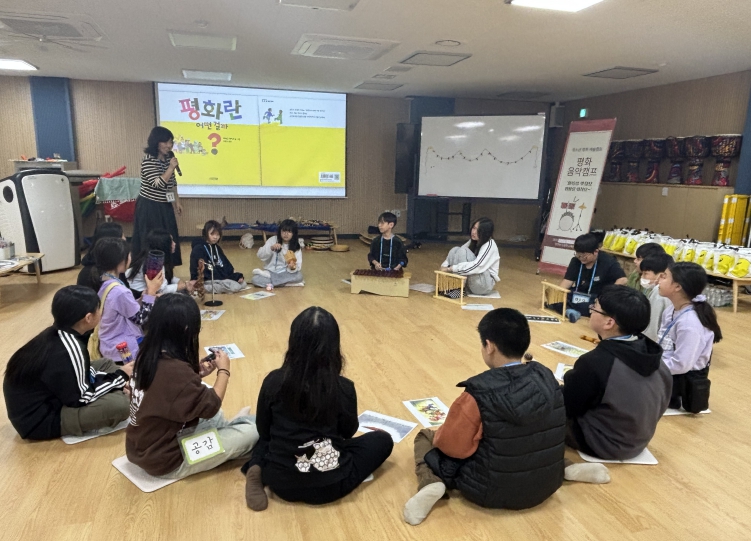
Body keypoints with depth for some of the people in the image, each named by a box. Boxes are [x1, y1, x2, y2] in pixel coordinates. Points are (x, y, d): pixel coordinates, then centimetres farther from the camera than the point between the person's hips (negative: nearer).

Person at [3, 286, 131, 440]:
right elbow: (81, 398, -21)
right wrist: (120, 376, -10)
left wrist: (118, 379, 3)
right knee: (120, 404, -27)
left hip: (44, 400, 10)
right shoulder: (68, 351, -30)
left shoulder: (56, 333, -3)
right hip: (40, 420, -10)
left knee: (105, 364, 12)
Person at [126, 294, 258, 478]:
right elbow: (211, 406, -17)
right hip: (165, 461, -8)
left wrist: (197, 373, 1)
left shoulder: (147, 356, -7)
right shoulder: (176, 371, -33)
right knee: (251, 432, -2)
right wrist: (223, 370, -5)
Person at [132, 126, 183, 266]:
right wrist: (171, 167, -24)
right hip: (149, 207, -8)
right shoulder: (148, 161, -17)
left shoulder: (169, 157, 6)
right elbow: (158, 184, -24)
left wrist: (176, 201, 16)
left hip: (165, 206, 8)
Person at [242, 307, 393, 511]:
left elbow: (263, 431, 4)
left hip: (280, 481, 3)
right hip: (329, 485, -2)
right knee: (383, 439, 18)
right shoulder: (344, 387, -15)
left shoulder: (273, 381, -11)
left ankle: (258, 471, 5)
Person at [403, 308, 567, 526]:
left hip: (492, 491, -4)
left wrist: (438, 434, 5)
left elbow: (453, 446, -17)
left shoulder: (480, 393, -25)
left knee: (425, 436, 14)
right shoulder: (547, 378, -8)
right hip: (547, 486, 5)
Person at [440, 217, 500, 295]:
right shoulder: (473, 241, 7)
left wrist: (450, 268, -29)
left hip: (484, 284, -7)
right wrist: (445, 266, -16)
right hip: (470, 283, 8)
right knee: (455, 250, -8)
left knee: (463, 251, -23)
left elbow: (477, 266, -29)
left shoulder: (490, 245, -17)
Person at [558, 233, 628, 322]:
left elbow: (622, 279, -19)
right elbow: (568, 280, -4)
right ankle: (569, 311, -40)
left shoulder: (607, 261, -11)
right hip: (578, 297, 4)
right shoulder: (576, 260, 1)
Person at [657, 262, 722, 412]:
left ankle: (671, 399, 2)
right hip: (666, 371, 9)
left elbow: (680, 365, -26)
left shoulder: (689, 323, -28)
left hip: (685, 380, -9)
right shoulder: (671, 310, -1)